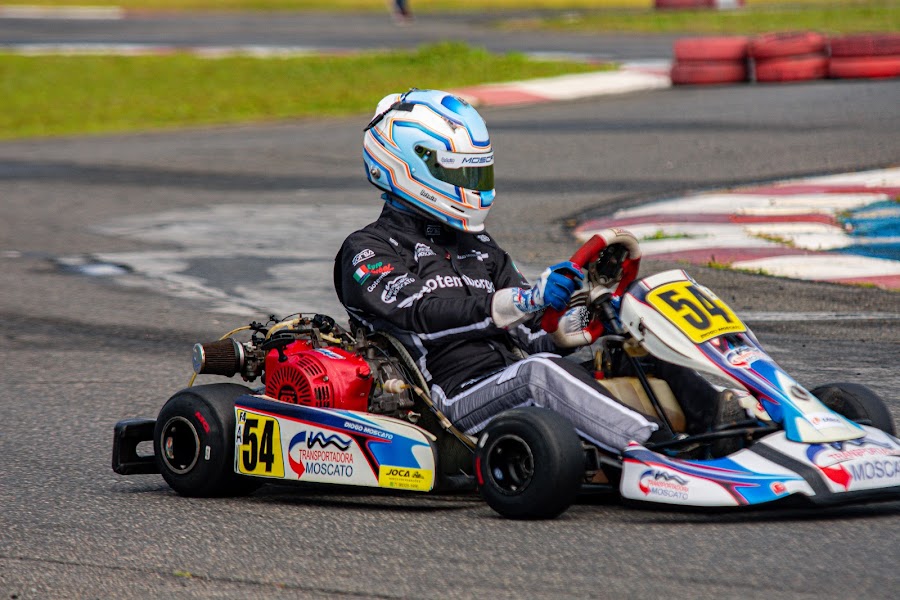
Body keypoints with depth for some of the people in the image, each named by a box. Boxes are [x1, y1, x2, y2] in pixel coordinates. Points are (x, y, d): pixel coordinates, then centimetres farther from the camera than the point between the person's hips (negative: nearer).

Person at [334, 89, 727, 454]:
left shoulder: (480, 248, 26)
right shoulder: (368, 251, 3)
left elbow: (527, 335, 19)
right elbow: (425, 316, -15)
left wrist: (570, 325, -4)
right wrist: (523, 300, -25)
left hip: (515, 389, 7)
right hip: (456, 401, -6)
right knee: (540, 370, -35)